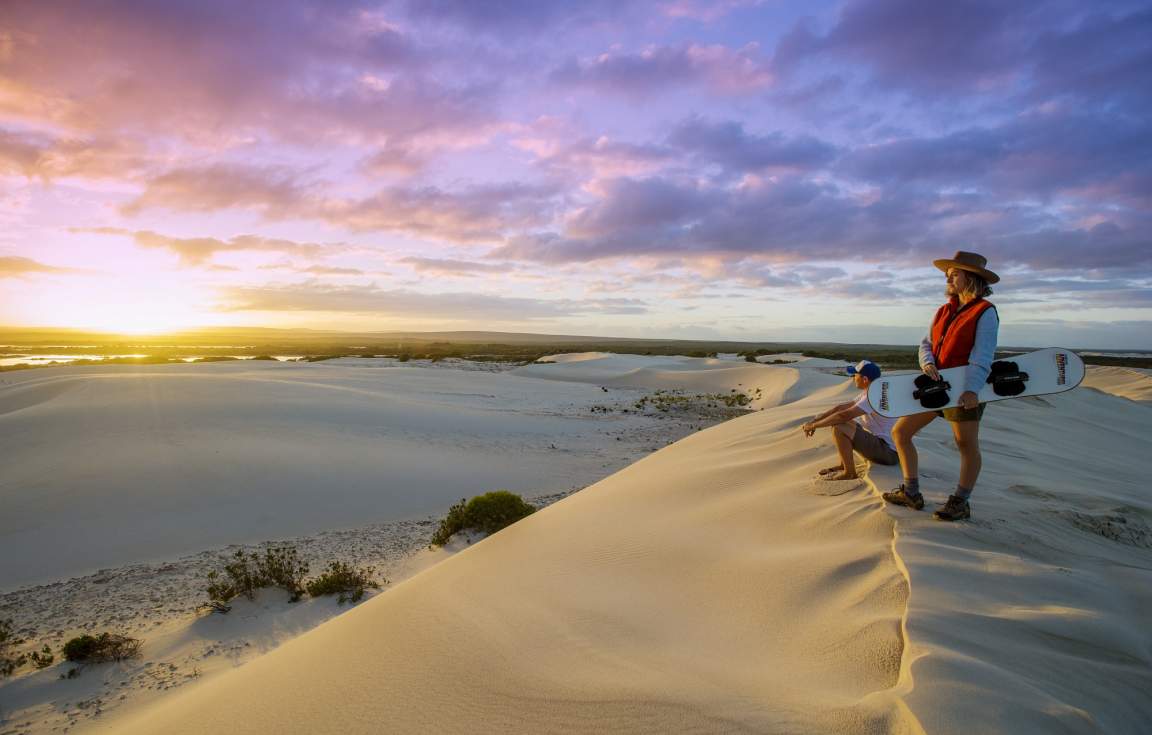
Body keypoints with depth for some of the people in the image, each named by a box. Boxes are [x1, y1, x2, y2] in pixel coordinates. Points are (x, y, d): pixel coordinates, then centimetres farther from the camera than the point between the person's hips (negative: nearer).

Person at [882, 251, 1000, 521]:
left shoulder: (985, 312, -9)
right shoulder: (944, 311, 11)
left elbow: (982, 355, -18)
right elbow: (926, 344, 11)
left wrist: (972, 389, -28)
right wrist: (928, 363, -11)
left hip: (964, 390, -7)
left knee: (967, 445, 7)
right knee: (900, 432, 6)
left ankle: (960, 503, 22)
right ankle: (911, 493, 16)